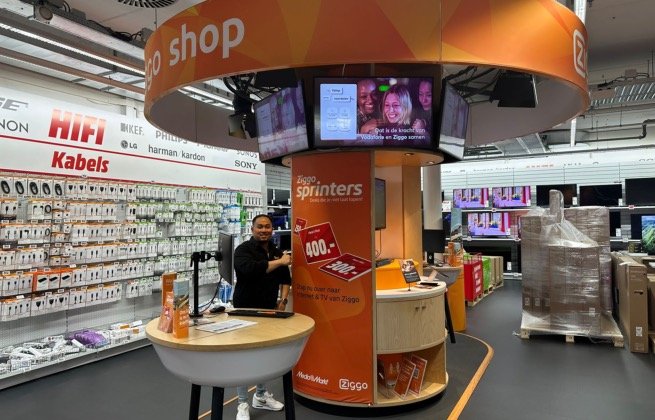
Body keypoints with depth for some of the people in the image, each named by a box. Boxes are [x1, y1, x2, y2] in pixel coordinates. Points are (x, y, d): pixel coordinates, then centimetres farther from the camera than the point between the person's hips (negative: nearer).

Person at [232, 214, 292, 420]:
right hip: (245, 311, -6)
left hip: (268, 310, 6)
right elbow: (250, 269, -31)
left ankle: (261, 395, 32)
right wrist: (279, 262, -24)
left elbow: (285, 278, 16)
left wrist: (283, 300, 3)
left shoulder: (277, 252, 9)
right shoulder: (243, 249, -11)